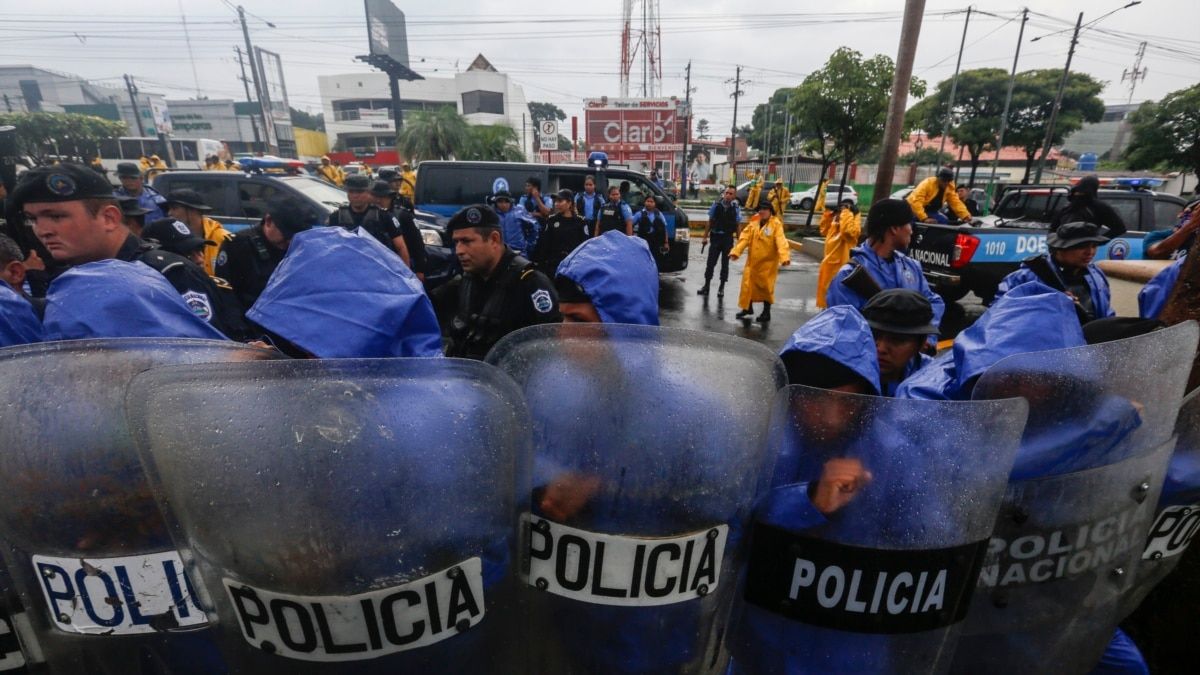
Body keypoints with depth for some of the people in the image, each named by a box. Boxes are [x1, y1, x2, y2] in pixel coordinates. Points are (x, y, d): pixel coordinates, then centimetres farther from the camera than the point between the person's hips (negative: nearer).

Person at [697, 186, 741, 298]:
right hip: (715, 237, 1)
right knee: (710, 262, 3)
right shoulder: (716, 205, -3)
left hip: (728, 238, 0)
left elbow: (738, 225, -1)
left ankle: (721, 287, 20)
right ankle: (706, 285, 15)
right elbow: (710, 221, 4)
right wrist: (705, 236, 3)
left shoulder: (736, 208, -4)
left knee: (725, 263, 9)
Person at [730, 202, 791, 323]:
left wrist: (785, 257, -36)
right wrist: (736, 251, -18)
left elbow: (781, 241, -23)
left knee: (766, 287, 4)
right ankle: (747, 308, 29)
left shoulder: (776, 224, -11)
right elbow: (744, 238, -4)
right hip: (752, 260, 4)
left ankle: (766, 312, 19)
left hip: (768, 261, -4)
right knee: (748, 285, 10)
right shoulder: (753, 223, 3)